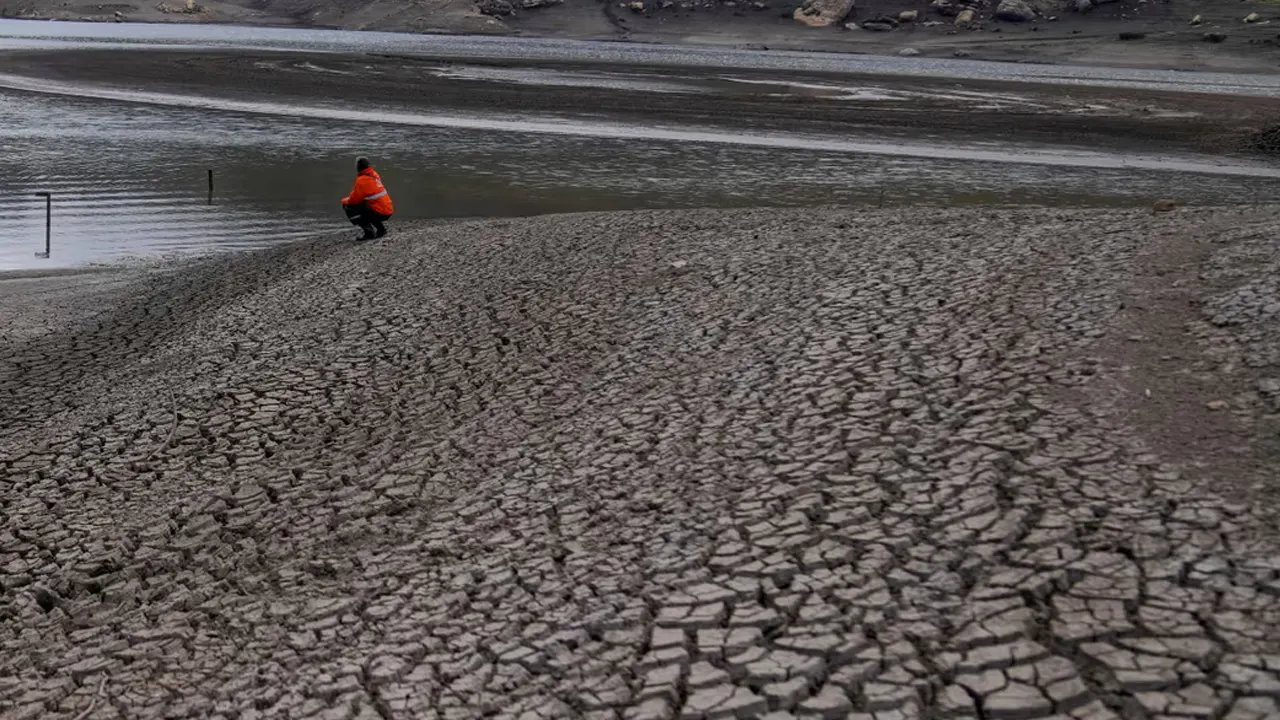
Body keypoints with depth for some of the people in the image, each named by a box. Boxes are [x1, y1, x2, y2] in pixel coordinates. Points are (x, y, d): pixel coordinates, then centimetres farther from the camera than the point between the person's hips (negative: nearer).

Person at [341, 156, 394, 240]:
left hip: (380, 213, -8)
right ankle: (381, 229, 17)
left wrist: (344, 201, 11)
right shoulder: (374, 174, 11)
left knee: (349, 208, -5)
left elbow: (354, 199, -10)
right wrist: (350, 198, 20)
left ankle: (369, 231, -8)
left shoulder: (362, 180, -15)